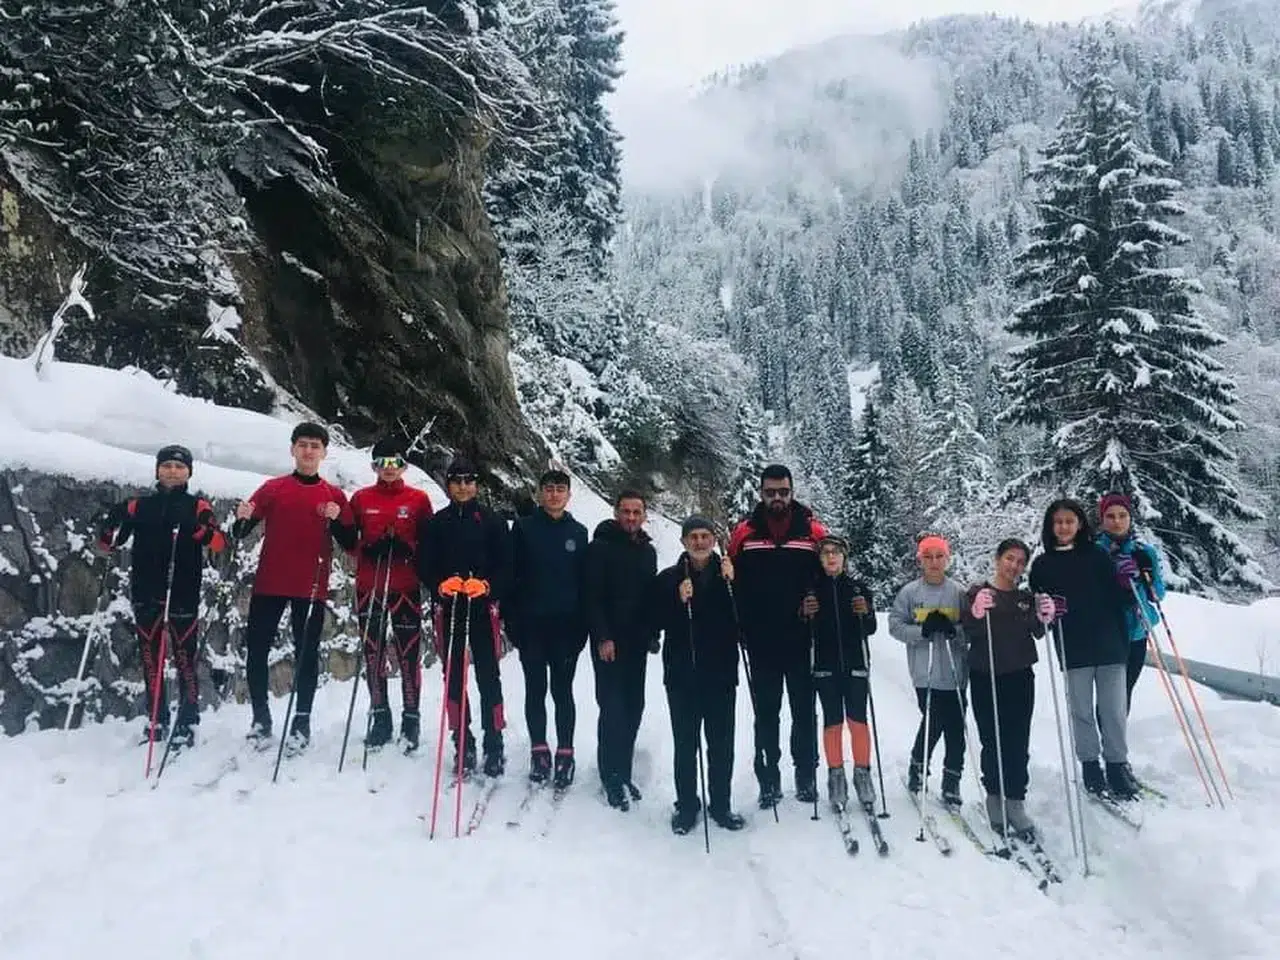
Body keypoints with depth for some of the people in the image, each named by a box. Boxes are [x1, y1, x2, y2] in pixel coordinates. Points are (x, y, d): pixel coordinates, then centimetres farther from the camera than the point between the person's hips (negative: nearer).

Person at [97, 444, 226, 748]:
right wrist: (111, 522, -13)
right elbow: (108, 542, 8)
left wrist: (199, 528, -30)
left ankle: (187, 722, 3)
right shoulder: (140, 505, 11)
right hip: (146, 594, 3)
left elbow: (219, 543, -10)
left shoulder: (197, 506, 4)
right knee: (150, 657, 9)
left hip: (183, 594, -3)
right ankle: (156, 720, 19)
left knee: (184, 657, -4)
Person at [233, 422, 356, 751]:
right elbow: (241, 533, 3)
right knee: (256, 650, 3)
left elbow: (350, 543, 2)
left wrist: (336, 520, -16)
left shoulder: (334, 495, 6)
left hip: (311, 587, -1)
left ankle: (302, 722, 11)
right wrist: (242, 519, -19)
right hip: (269, 583, 1)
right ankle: (260, 718, 17)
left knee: (306, 654, 3)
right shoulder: (272, 488, 6)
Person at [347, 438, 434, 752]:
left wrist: (408, 550, -13)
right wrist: (369, 549, -10)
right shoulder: (361, 498, 9)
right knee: (373, 653, 6)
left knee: (409, 654, -3)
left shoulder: (418, 499, 5)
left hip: (406, 587, -2)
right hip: (368, 587, 2)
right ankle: (380, 717, 17)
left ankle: (411, 719, 7)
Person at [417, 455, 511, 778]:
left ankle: (494, 744, 7)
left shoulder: (493, 522, 5)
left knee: (488, 676, -1)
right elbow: (424, 566, 4)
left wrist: (486, 586, -17)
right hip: (448, 608, 2)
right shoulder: (434, 523, 9)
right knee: (453, 676, 4)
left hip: (484, 608, -1)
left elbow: (505, 566, 2)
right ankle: (462, 745, 13)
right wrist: (441, 585, -15)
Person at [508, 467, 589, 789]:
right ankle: (539, 751, 19)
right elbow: (511, 575, -1)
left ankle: (565, 754, 14)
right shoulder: (524, 528, 1)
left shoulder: (579, 532, 6)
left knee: (562, 691, 5)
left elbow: (586, 582, 7)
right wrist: (512, 622, -7)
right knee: (535, 690, 8)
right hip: (531, 625, 0)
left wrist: (583, 627, 1)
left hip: (566, 626, 0)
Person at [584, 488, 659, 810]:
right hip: (608, 640, -6)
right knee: (613, 707, -8)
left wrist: (653, 635, 13)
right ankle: (613, 777, 0)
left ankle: (623, 772, 18)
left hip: (637, 641, 6)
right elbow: (593, 596, -11)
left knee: (633, 707, 8)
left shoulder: (648, 551, 13)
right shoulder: (600, 547, -6)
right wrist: (602, 636, -16)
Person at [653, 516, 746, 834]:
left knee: (722, 743, 7)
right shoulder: (668, 578, 4)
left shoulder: (730, 573, 4)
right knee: (685, 742, 5)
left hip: (721, 672, 1)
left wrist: (732, 582, -14)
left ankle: (721, 804, 20)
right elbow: (656, 621, -5)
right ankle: (686, 805, 18)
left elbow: (746, 618, -5)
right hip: (682, 674, 0)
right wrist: (678, 600, -19)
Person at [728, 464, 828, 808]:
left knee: (804, 711, 9)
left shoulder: (813, 531, 1)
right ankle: (768, 779, 18)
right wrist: (740, 628, -6)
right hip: (761, 642, 0)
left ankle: (806, 775, 21)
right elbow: (731, 581, 3)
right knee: (766, 713, 9)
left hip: (801, 641, 0)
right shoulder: (744, 533, 2)